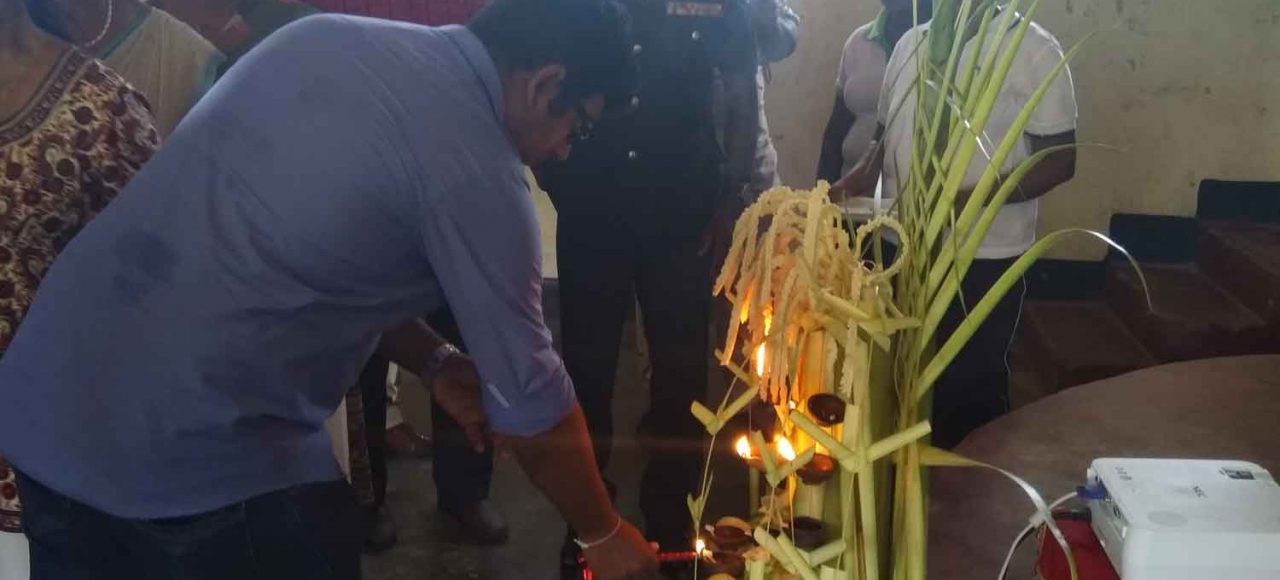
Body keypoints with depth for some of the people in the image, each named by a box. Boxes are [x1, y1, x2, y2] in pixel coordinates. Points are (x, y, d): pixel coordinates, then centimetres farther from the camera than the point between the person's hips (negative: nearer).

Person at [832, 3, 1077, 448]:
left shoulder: (1032, 50, -9)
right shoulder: (910, 43, 8)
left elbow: (1058, 160, -11)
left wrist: (965, 201, -24)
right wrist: (861, 176, -3)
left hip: (983, 258, -5)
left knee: (970, 385, 8)